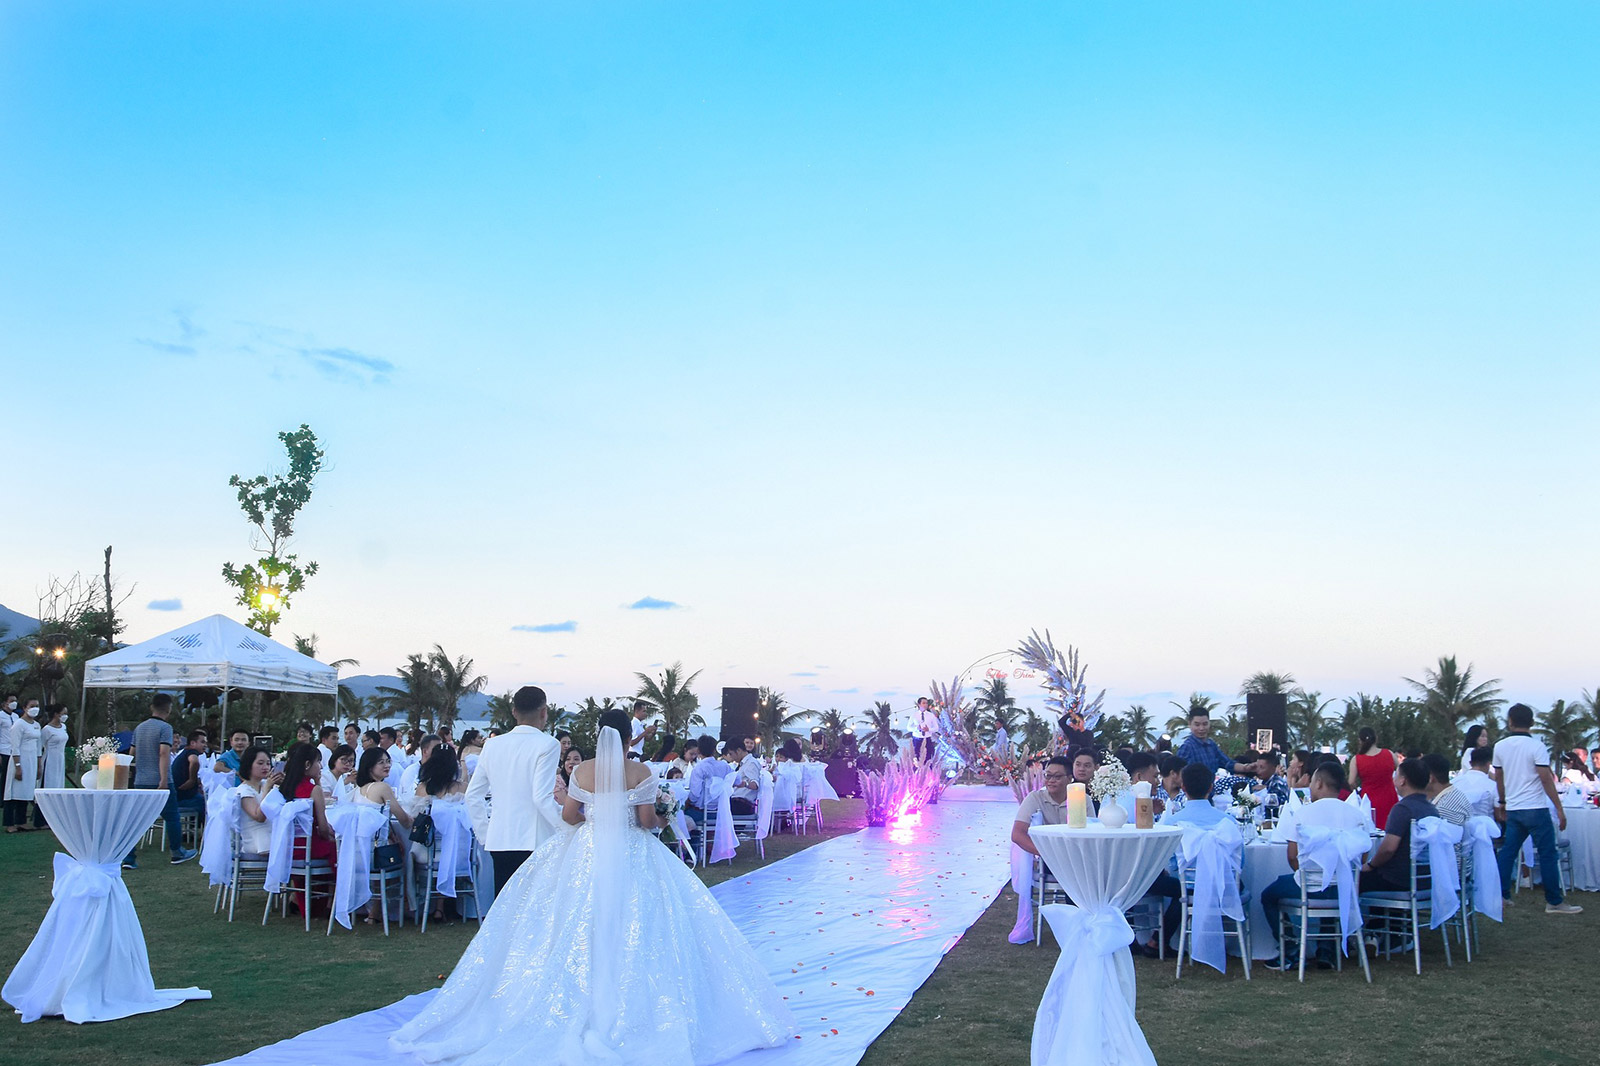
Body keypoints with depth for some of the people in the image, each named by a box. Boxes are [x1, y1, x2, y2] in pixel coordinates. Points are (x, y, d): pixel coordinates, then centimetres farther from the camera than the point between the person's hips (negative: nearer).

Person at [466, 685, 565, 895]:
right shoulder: (547, 745, -7)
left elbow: (472, 796, 12)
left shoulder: (492, 745, 10)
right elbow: (542, 797, -15)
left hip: (499, 841, 5)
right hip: (535, 842, -5)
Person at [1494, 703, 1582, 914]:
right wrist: (1559, 809, -9)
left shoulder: (1500, 747, 5)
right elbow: (1546, 780, -14)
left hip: (1513, 809, 5)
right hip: (1536, 809, -5)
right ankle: (1554, 902, 3)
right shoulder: (1536, 747, -10)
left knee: (1507, 851, 10)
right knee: (1547, 855, 1)